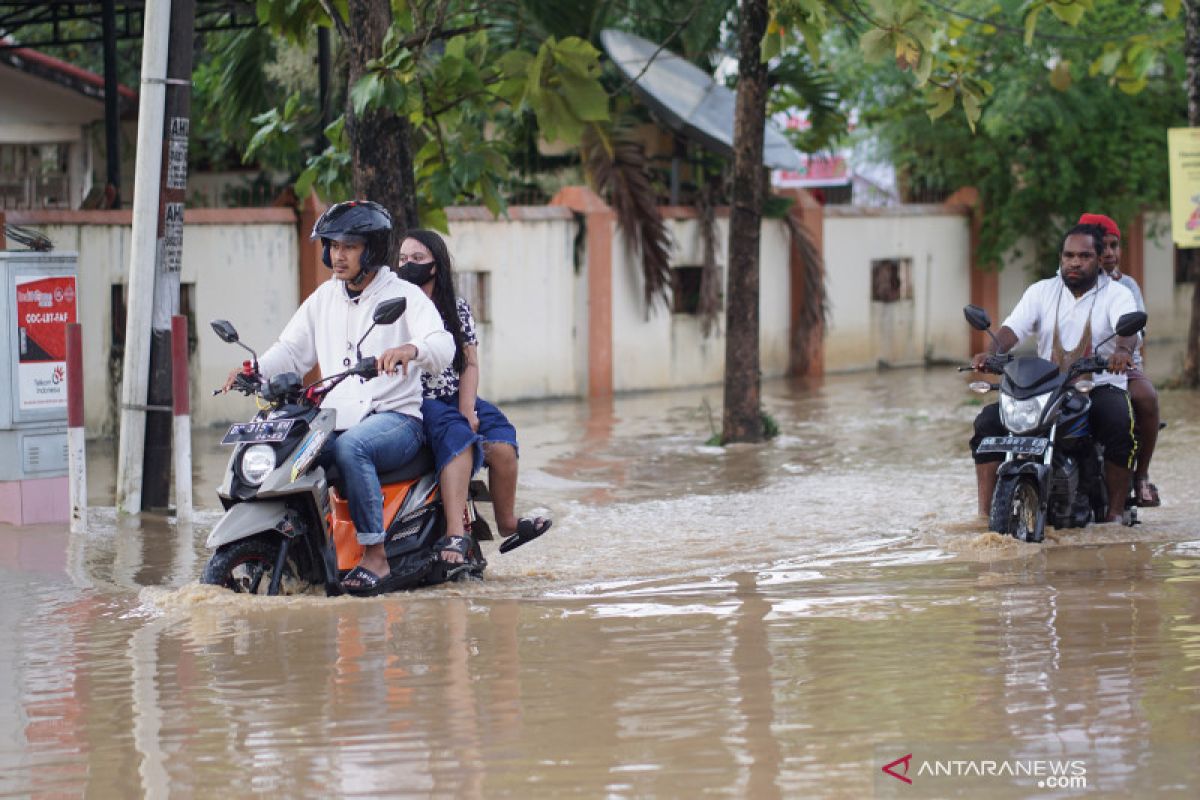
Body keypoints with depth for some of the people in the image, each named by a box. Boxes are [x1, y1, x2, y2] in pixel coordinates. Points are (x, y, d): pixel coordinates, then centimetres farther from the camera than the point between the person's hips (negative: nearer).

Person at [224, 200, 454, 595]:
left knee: (352, 447, -38)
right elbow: (292, 349, 14)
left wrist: (410, 349, -41)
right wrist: (255, 369, -7)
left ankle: (375, 557, -37)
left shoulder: (404, 296, -1)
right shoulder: (325, 298, 17)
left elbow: (443, 347, -17)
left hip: (396, 418, -6)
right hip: (336, 421, 6)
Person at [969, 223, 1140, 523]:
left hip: (1100, 386, -3)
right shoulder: (1042, 291, 11)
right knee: (989, 420, -18)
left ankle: (1115, 512, -25)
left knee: (1120, 425, -35)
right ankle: (984, 512, -19)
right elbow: (1013, 328, -3)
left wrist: (1123, 350, -43)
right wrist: (990, 353, -26)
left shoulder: (1117, 294, 3)